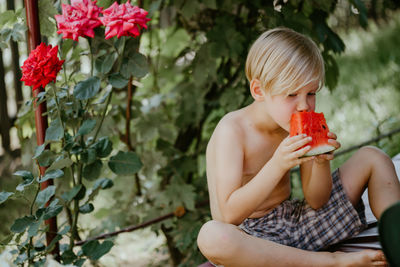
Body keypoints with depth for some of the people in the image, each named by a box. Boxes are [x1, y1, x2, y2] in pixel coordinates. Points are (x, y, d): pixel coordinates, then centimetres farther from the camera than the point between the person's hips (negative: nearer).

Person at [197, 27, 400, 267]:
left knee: (373, 158, 4)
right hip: (252, 235, -6)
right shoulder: (232, 131, -20)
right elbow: (230, 214, -27)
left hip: (295, 221, 6)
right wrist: (277, 166, -35)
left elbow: (317, 202, 1)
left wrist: (322, 162, -20)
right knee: (211, 236, -45)